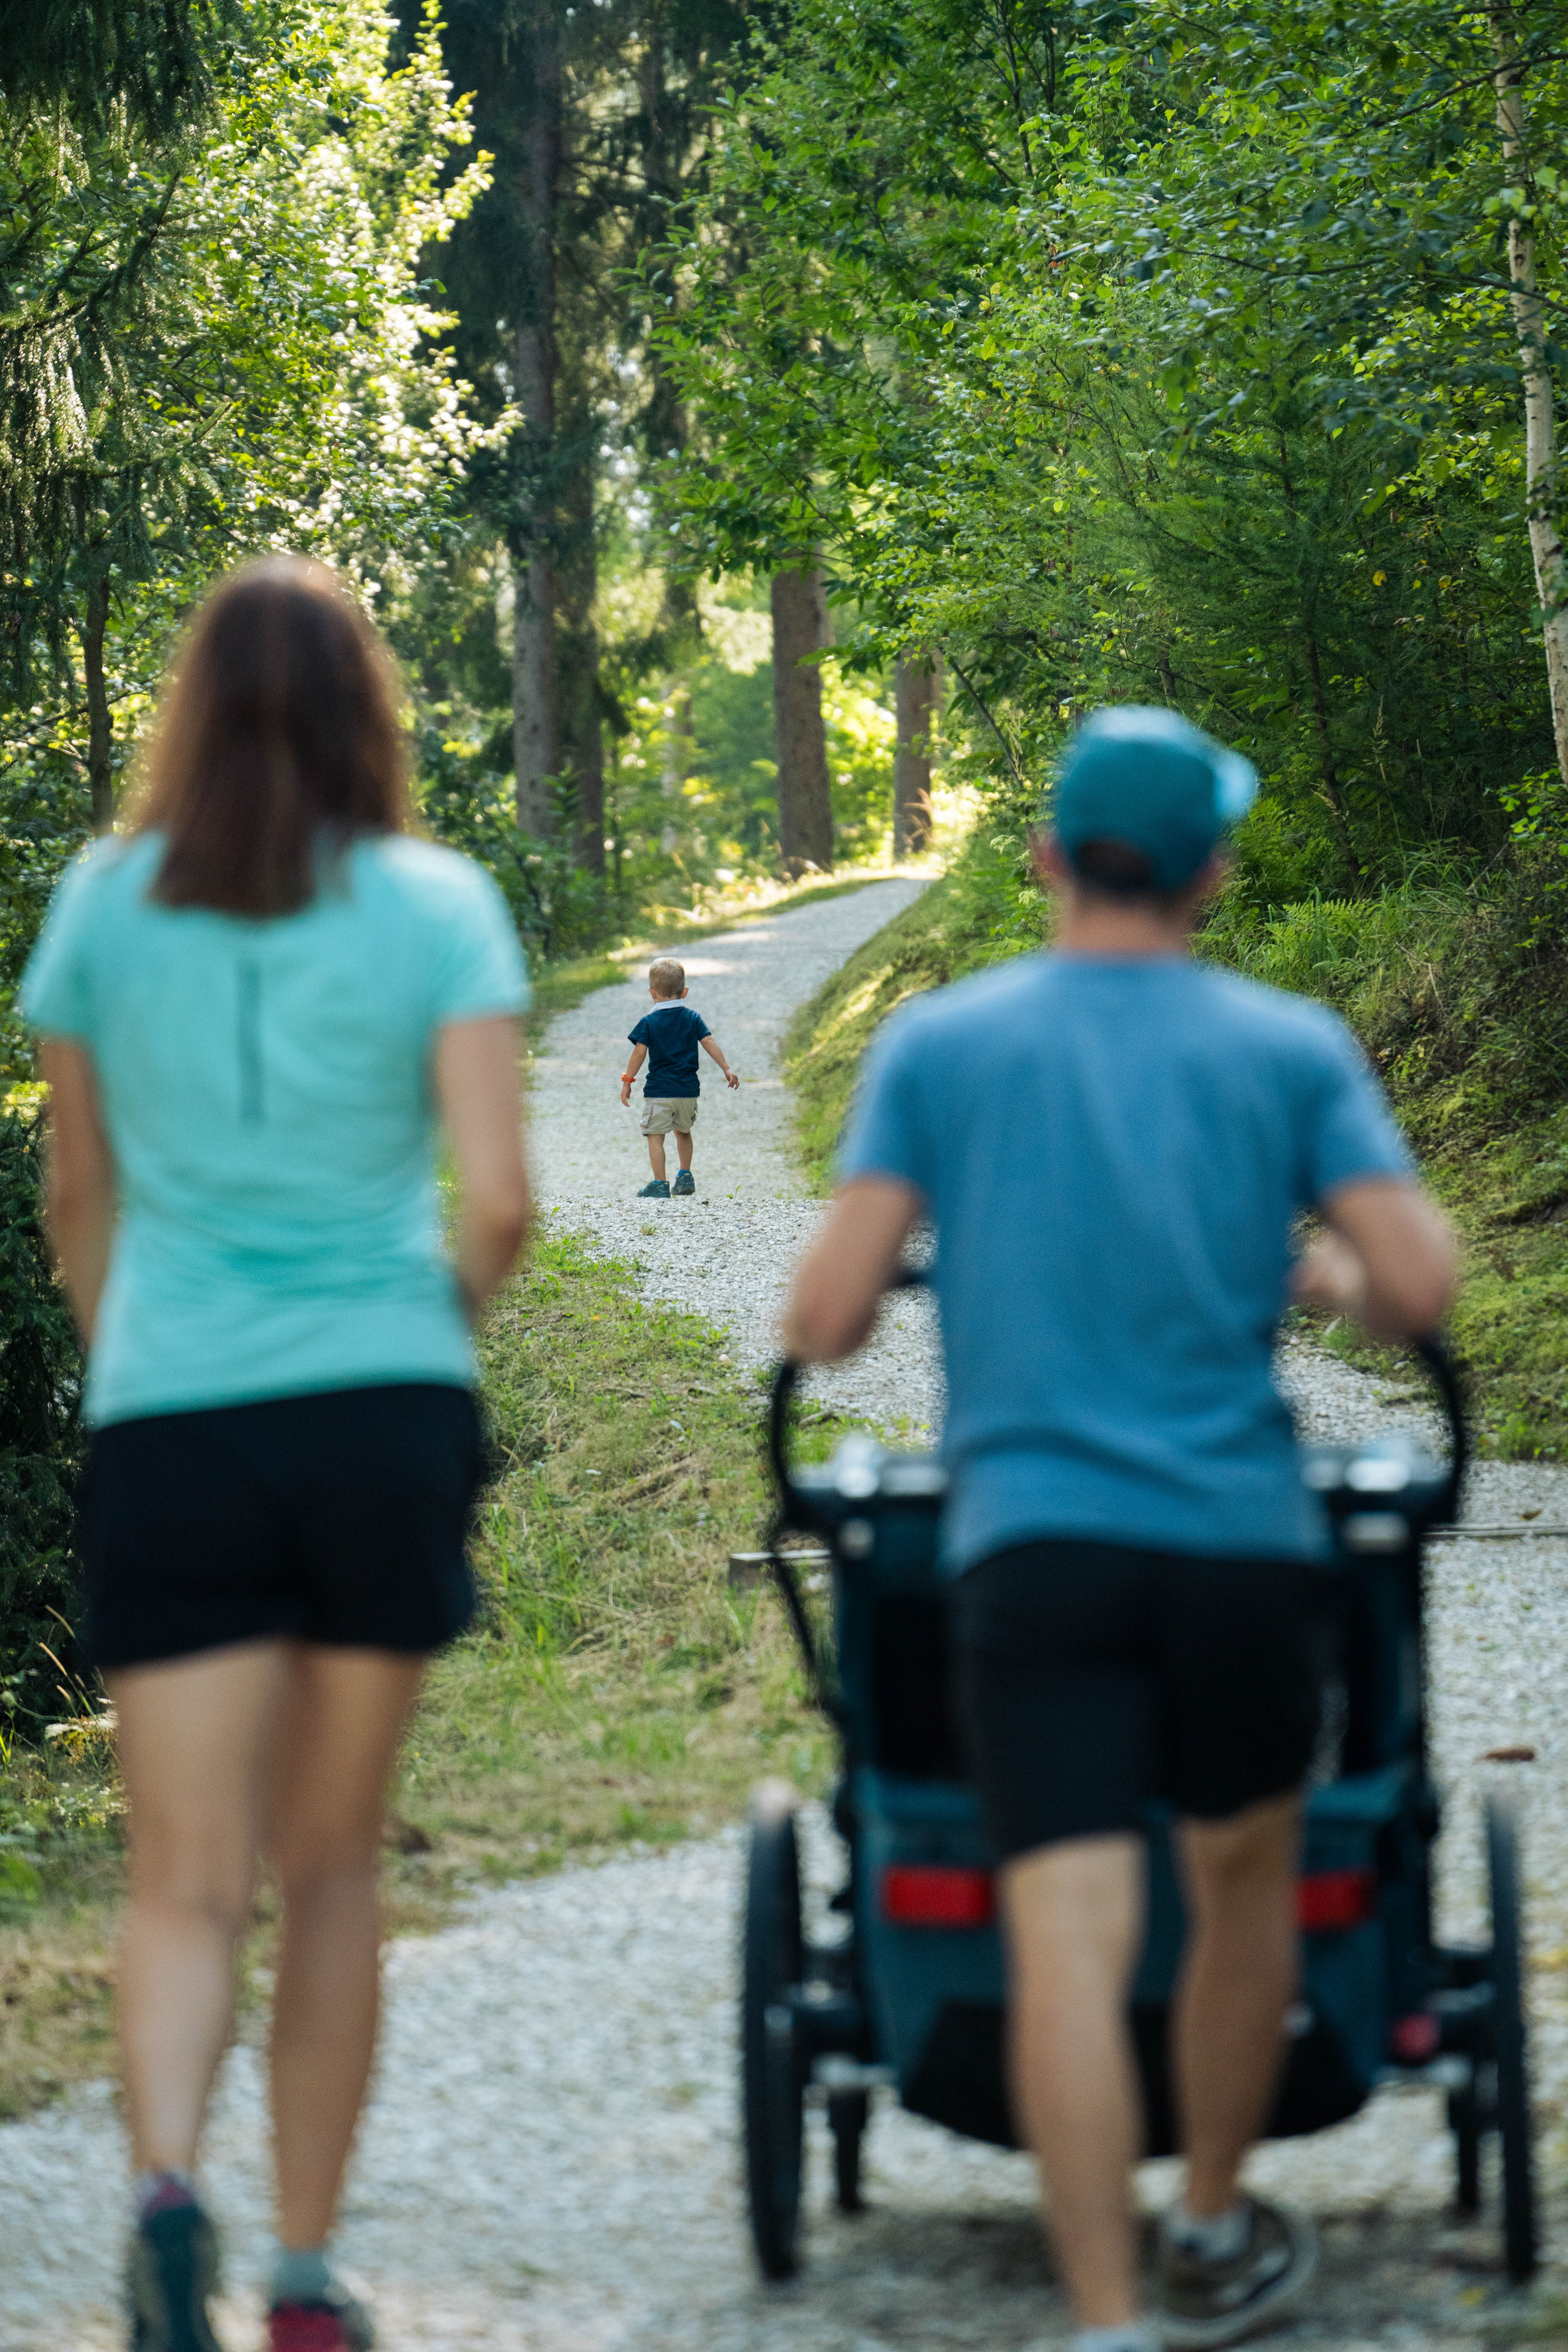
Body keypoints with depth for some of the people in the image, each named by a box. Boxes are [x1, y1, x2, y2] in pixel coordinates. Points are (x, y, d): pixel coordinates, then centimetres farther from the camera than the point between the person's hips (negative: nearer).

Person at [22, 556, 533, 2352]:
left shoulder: (105, 908, 4)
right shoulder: (434, 909, -1)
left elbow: (80, 1202, 12)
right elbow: (496, 1202, -7)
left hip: (171, 1429, 0)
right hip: (384, 1415, 0)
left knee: (189, 1880, 0)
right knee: (333, 1867, 14)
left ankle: (166, 2178, -27)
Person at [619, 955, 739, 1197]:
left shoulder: (649, 1022, -5)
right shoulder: (693, 1018, 3)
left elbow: (639, 1052, -10)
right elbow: (709, 1043, -1)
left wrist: (627, 1081, -4)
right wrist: (727, 1069, 4)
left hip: (659, 1091, -5)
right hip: (689, 1090, 5)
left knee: (655, 1136, -2)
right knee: (683, 1132, 25)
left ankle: (659, 1184, -7)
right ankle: (686, 1176, 28)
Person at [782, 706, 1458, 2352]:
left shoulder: (937, 1047, 5)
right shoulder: (1292, 1048, 5)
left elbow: (824, 1322, -2)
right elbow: (1420, 1286, -5)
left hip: (1031, 1548, -1)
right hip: (1240, 1539, 1)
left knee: (1070, 1943, -9)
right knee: (1244, 1888, 22)